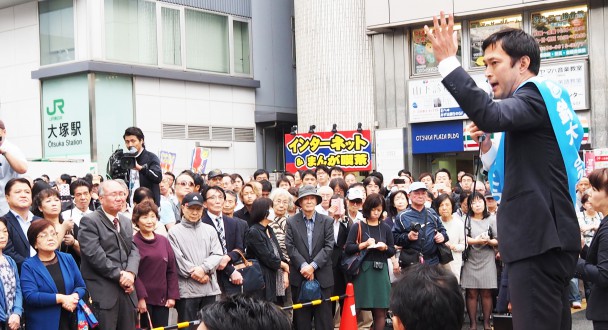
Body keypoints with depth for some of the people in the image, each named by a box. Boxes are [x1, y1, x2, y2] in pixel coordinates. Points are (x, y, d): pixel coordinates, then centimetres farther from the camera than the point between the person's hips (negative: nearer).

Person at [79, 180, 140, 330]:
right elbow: (95, 254, -16)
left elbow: (134, 250, 12)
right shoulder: (89, 221, -7)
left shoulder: (126, 222, 19)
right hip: (102, 292, -7)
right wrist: (119, 275, -13)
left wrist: (130, 273, -8)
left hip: (126, 290, 7)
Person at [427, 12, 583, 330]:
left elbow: (491, 115, -30)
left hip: (539, 239, -10)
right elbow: (514, 179, 22)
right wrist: (487, 145, 7)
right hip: (544, 237, 10)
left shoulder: (538, 94, -7)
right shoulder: (546, 101, 21)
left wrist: (448, 61, -26)